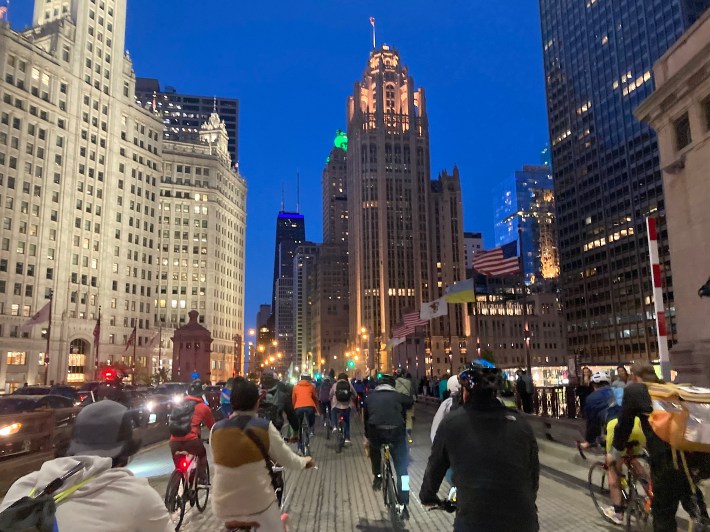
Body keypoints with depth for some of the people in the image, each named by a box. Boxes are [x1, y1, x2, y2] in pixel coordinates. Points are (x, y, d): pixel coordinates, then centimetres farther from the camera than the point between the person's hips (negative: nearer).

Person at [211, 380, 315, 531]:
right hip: (258, 503, -4)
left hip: (223, 505, 4)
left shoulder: (216, 429, -4)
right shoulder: (265, 427, -11)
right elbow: (287, 459, -2)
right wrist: (305, 461, 17)